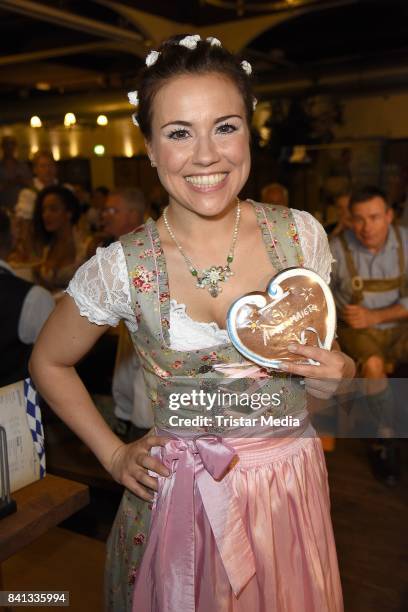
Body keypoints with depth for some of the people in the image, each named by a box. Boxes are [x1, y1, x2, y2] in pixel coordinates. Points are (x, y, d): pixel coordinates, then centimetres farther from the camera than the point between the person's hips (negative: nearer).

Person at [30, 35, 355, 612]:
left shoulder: (300, 234, -9)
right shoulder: (121, 269, -15)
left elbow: (332, 355, 5)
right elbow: (49, 363, 2)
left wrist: (335, 372, -17)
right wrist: (114, 455, -2)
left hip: (292, 483, 2)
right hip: (181, 495, -2)